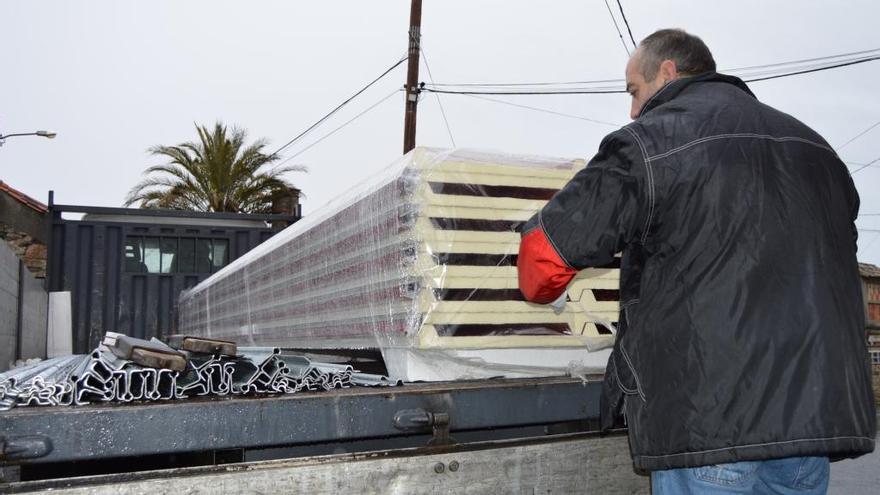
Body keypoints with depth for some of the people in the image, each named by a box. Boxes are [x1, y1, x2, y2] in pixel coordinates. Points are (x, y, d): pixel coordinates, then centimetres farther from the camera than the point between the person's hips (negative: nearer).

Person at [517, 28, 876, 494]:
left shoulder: (647, 144, -6)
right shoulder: (814, 146, 17)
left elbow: (545, 249, -7)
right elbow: (839, 270, 24)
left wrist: (543, 293, 15)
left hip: (708, 419, -6)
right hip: (818, 417, 7)